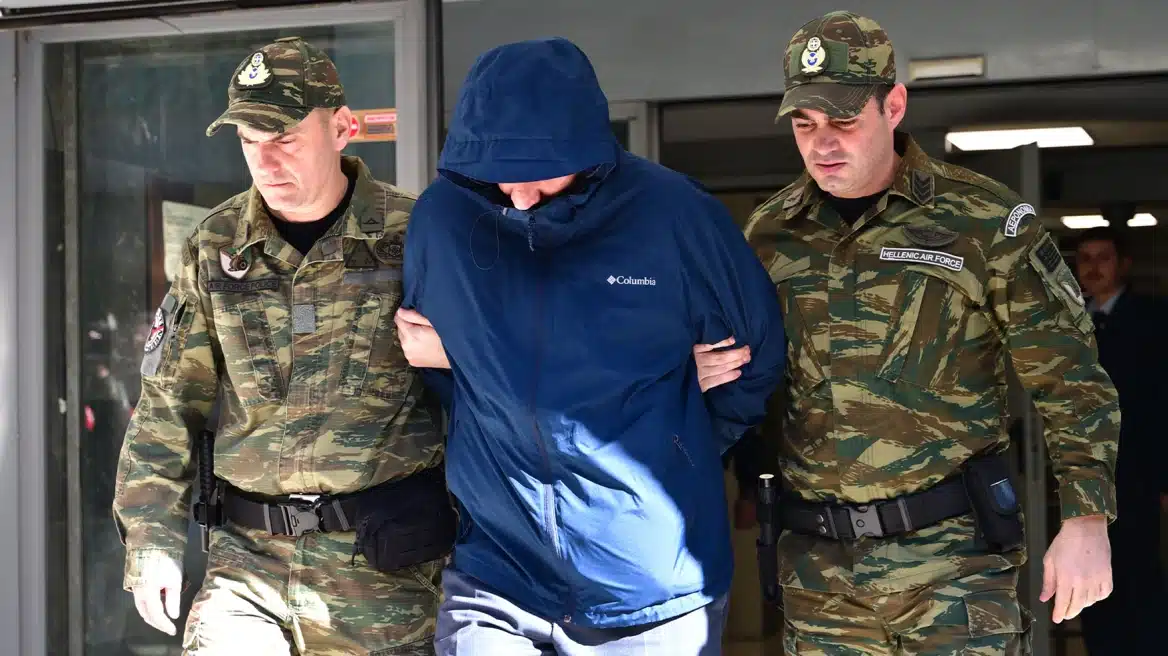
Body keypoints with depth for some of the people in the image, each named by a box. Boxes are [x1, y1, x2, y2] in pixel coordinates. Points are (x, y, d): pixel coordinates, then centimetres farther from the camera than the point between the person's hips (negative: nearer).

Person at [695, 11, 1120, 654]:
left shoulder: (986, 219, -5)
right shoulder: (768, 233, 6)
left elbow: (1068, 378, -2)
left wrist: (1085, 521, -7)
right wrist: (706, 370, -4)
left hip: (950, 552, -4)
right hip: (814, 560, 4)